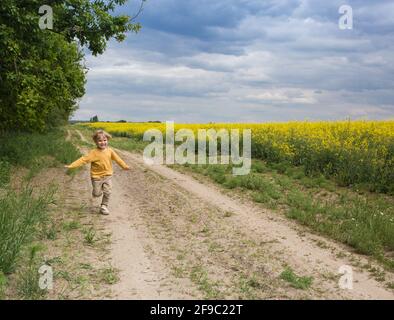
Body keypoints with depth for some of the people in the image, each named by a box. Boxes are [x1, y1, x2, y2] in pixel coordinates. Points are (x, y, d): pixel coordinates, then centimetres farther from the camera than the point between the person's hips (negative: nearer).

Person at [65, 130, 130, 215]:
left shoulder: (110, 151, -3)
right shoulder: (94, 153, -15)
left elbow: (117, 159, 11)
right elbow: (83, 160, -20)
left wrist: (124, 166, 17)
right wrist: (71, 166, -27)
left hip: (107, 176, 3)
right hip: (97, 177, -3)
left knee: (108, 192, -3)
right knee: (97, 194, 5)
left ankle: (104, 206, 15)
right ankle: (98, 191, 42)